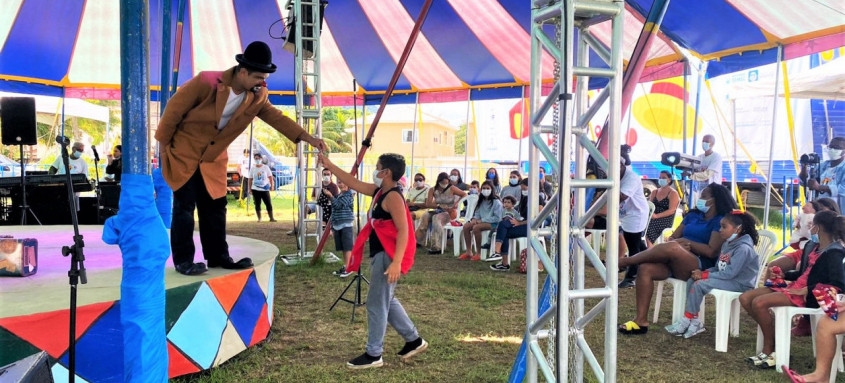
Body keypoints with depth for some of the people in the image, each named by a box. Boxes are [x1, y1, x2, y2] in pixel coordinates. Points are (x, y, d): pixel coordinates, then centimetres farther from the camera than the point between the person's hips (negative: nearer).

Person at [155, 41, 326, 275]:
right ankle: (183, 260, 3)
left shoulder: (257, 96, -9)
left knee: (215, 206, 8)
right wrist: (163, 143, -9)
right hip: (182, 152, -6)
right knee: (185, 206, -4)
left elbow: (276, 118, -7)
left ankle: (218, 256, 17)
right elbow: (174, 109, -17)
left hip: (213, 158, 6)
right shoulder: (207, 82, -26)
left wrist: (308, 138, -18)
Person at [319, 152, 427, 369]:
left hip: (387, 257, -10)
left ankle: (374, 355, 8)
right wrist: (330, 166, 18)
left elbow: (403, 230, -24)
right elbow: (353, 183, 19)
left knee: (376, 304, -3)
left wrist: (396, 262, -31)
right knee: (387, 301, 19)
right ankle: (414, 341, 28)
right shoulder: (379, 191, 10)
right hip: (380, 255, 10)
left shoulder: (393, 197, -18)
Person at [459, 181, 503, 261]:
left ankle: (478, 254, -24)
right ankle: (469, 252, -9)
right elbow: (477, 213, 16)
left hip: (493, 224, -8)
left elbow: (497, 218, -16)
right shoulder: (481, 201, 13)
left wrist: (482, 220, -19)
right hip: (482, 222, 8)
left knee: (476, 227, -33)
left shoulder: (496, 202, -10)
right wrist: (474, 219, -9)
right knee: (466, 226, -14)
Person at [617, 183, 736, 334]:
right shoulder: (693, 215, 22)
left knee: (672, 248, -37)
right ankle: (641, 321, -22)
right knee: (645, 269, -22)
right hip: (675, 264, 7)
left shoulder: (720, 221, 0)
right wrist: (675, 242, -7)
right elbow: (673, 237, 17)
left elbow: (712, 251, -12)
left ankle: (624, 262, -23)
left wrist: (685, 242, -5)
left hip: (701, 267, -7)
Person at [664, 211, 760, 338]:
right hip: (727, 280, 10)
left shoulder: (743, 248, -19)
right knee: (691, 280, -4)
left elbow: (729, 273, -25)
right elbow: (718, 267, 15)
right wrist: (704, 272, -6)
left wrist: (704, 275, -19)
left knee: (699, 284, -23)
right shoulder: (727, 244, 13)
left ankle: (686, 321, -11)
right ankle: (695, 322, -7)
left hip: (739, 284, -10)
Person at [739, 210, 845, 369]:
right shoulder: (813, 246, 14)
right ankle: (775, 336, 1)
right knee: (745, 298, -3)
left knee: (759, 303, -28)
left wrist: (807, 290, -23)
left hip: (808, 296, -9)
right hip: (795, 287, 9)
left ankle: (769, 350, -10)